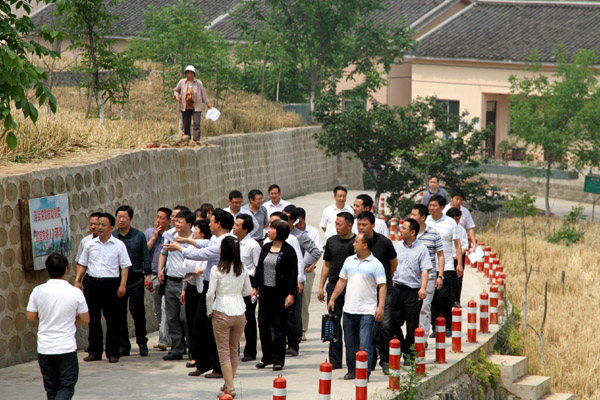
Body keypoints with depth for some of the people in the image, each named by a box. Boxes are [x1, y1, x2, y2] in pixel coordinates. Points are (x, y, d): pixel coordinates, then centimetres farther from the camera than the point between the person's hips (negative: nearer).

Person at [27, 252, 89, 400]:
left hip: (44, 349, 2)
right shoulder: (75, 293, -9)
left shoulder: (38, 291, -5)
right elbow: (85, 319, -1)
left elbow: (30, 317, 1)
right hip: (67, 348, -2)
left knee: (51, 387, 15)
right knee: (67, 386, 3)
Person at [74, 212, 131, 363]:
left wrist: (122, 284, -11)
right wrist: (78, 280, 6)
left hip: (110, 283, -3)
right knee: (93, 318, 7)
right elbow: (82, 264, 16)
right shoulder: (90, 244, 10)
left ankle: (112, 352, 6)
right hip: (92, 282, 3)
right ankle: (94, 351, 15)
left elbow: (125, 266, -2)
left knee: (112, 318, 0)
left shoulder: (118, 245, 0)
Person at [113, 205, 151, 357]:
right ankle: (123, 345, 12)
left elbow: (145, 256, 5)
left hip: (135, 278, -2)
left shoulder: (139, 236, 3)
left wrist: (148, 275, -2)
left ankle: (142, 343, 13)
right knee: (119, 313, 4)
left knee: (138, 311, -1)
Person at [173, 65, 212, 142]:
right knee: (186, 126, 5)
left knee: (196, 125, -12)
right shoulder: (182, 82, 5)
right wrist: (176, 95, -4)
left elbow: (203, 93, 10)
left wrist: (207, 103, 12)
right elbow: (176, 90, 18)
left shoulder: (198, 83, 3)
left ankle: (196, 141, -17)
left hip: (196, 107, -2)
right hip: (185, 108, 2)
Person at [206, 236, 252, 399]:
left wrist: (209, 311, 2)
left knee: (224, 352, 2)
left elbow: (210, 294, -13)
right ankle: (228, 384, 25)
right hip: (239, 312, 4)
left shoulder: (217, 269, -11)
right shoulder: (242, 269, 2)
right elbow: (248, 290, 11)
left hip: (222, 313, -4)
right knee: (234, 350, 17)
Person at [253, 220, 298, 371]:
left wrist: (290, 294, -15)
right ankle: (267, 357, 19)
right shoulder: (266, 247, 10)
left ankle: (278, 360, 9)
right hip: (265, 292, 6)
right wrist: (255, 287, 13)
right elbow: (259, 268, 16)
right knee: (263, 324, 6)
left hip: (280, 293, -6)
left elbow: (293, 274, -10)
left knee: (278, 327, 0)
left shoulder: (288, 251, -8)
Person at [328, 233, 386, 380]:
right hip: (349, 309, 6)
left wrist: (381, 307, -16)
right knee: (350, 342, 10)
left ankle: (365, 372, -5)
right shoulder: (349, 261, 12)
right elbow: (342, 281, 18)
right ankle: (352, 370, 20)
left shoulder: (376, 264, -5)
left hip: (367, 311, -5)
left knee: (365, 343, -8)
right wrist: (332, 299, 13)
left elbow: (382, 286, -7)